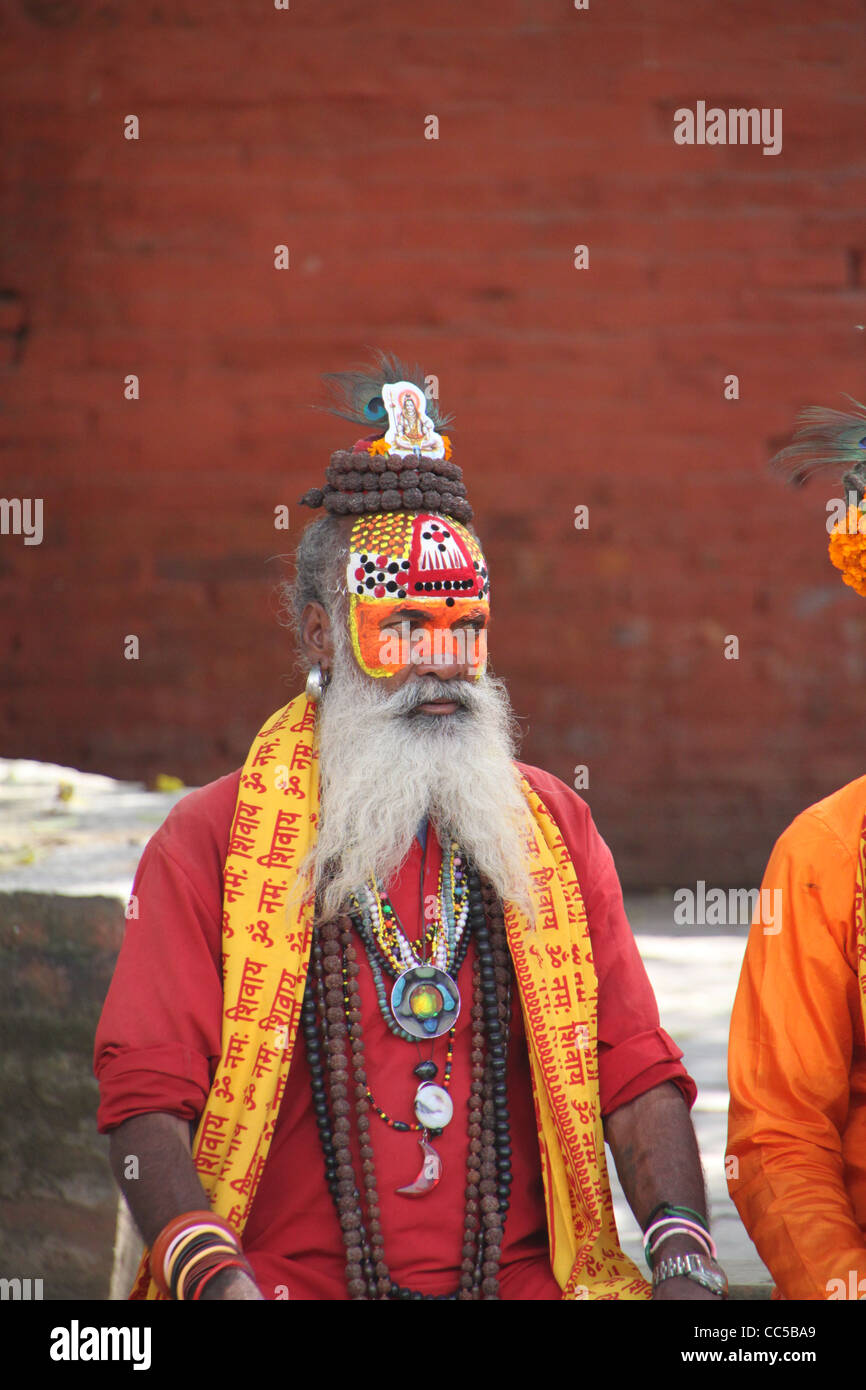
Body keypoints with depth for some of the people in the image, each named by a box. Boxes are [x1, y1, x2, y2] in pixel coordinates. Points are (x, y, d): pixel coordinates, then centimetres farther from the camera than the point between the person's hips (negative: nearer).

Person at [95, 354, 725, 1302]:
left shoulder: (551, 827, 15)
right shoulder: (211, 841, 5)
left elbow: (634, 1070, 9)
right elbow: (145, 1095, -1)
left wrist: (681, 1245, -9)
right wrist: (212, 1275, -19)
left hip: (522, 1280, 2)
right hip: (292, 1282, -2)